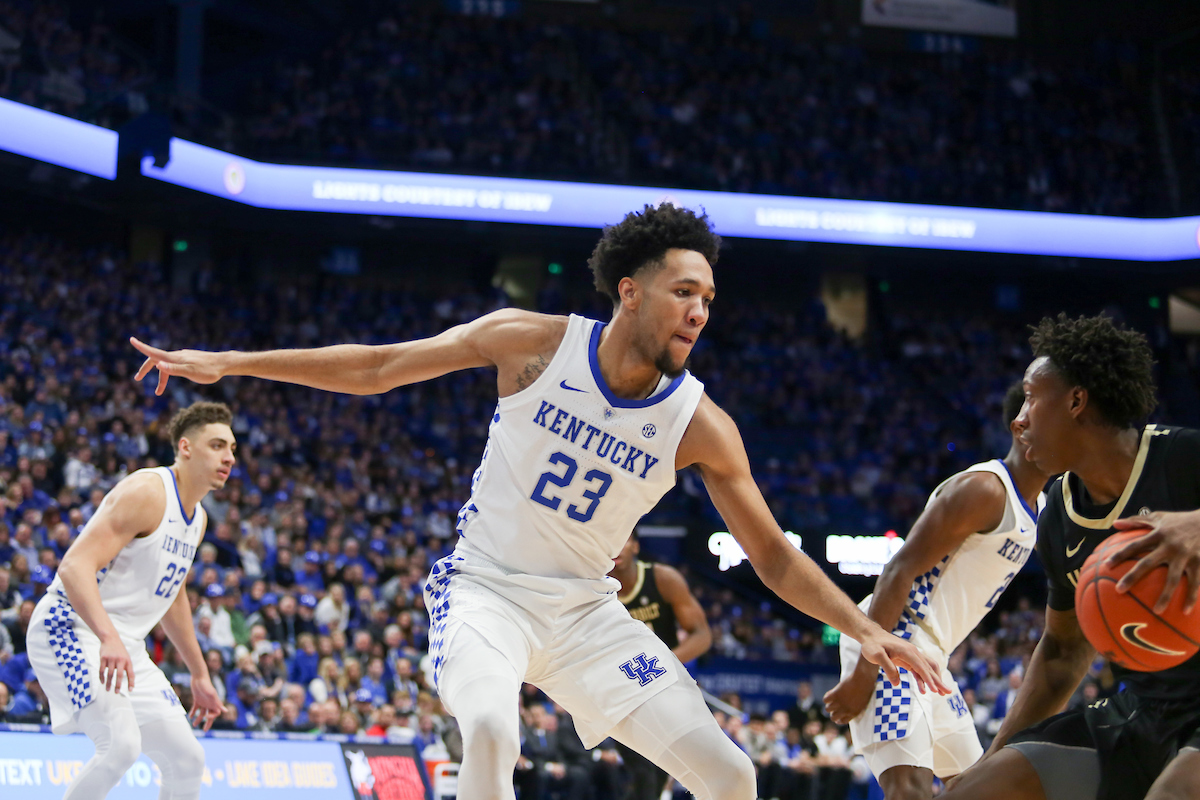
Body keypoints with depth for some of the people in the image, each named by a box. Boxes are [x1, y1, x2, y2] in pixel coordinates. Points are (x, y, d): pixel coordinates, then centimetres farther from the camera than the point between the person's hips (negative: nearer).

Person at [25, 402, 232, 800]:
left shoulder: (197, 518, 13)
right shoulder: (146, 493, -17)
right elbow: (75, 566, -27)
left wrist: (199, 674, 30)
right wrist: (109, 638, -41)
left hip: (124, 646, 9)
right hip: (71, 629, -9)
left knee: (187, 760, 5)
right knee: (121, 743, -29)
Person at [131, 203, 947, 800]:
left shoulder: (700, 426, -7)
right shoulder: (535, 343, -10)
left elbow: (775, 556, 1)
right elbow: (377, 367, -3)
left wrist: (866, 629, -12)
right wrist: (227, 363, -4)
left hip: (586, 611, 3)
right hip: (486, 588, -3)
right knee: (490, 727, -36)